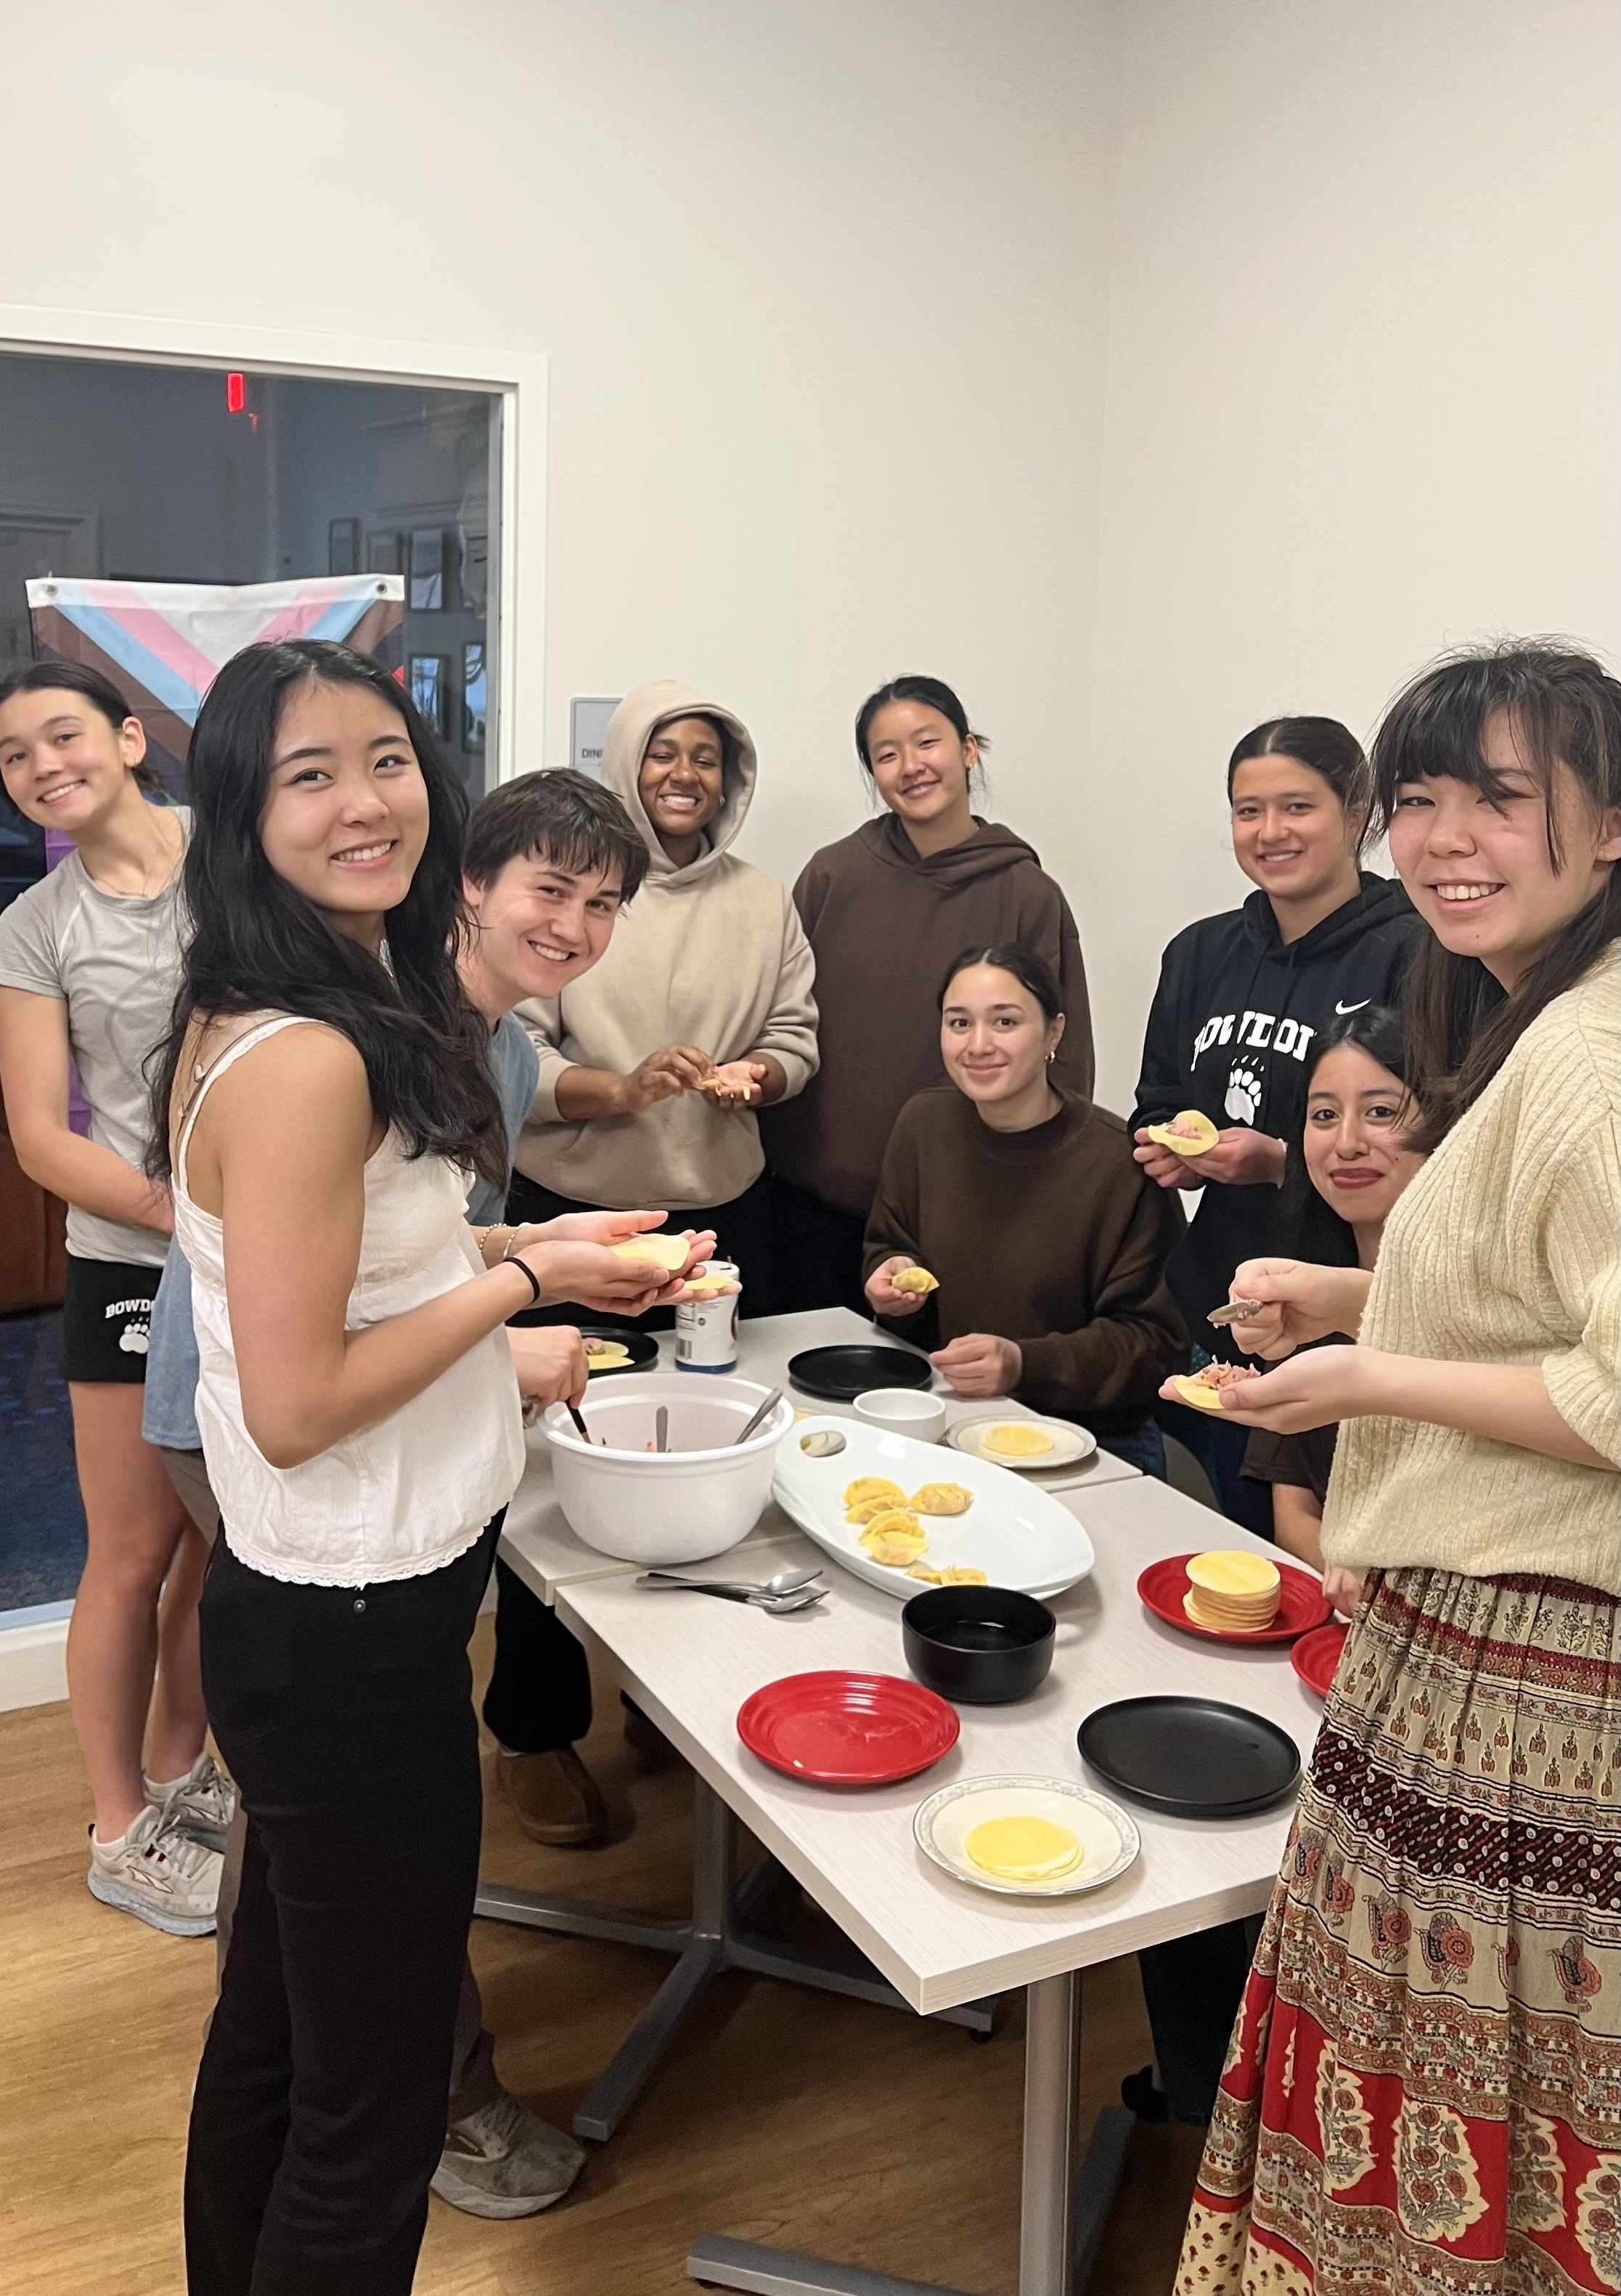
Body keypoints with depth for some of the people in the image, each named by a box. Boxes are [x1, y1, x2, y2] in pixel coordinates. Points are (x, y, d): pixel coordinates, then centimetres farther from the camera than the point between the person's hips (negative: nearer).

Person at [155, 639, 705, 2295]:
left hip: (294, 1612, 9)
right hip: (349, 1638, -9)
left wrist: (492, 1358, 11)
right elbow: (292, 1404, -24)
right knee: (366, 2111, 9)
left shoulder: (310, 1019, 5)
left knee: (267, 2034, 25)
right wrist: (525, 1277, -14)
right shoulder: (305, 1060, -24)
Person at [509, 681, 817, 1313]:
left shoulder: (762, 900, 9)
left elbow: (794, 1036, 10)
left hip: (723, 1211, 4)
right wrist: (623, 1090, -22)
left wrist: (754, 1079, -12)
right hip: (568, 1208, -3)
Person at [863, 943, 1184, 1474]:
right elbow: (886, 1250, 16)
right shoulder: (922, 1123, 1)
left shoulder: (1120, 1162, -15)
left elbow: (1155, 1343, -12)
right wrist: (892, 1277, -7)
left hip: (1094, 1445, -4)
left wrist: (1024, 1365, -24)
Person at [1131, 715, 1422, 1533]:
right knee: (1245, 1544, 20)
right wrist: (1163, 1151, -2)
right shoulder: (1201, 954, 9)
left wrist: (1282, 1161, -22)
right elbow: (1155, 1108, 19)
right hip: (1210, 1319, 6)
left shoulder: (1409, 957, -12)